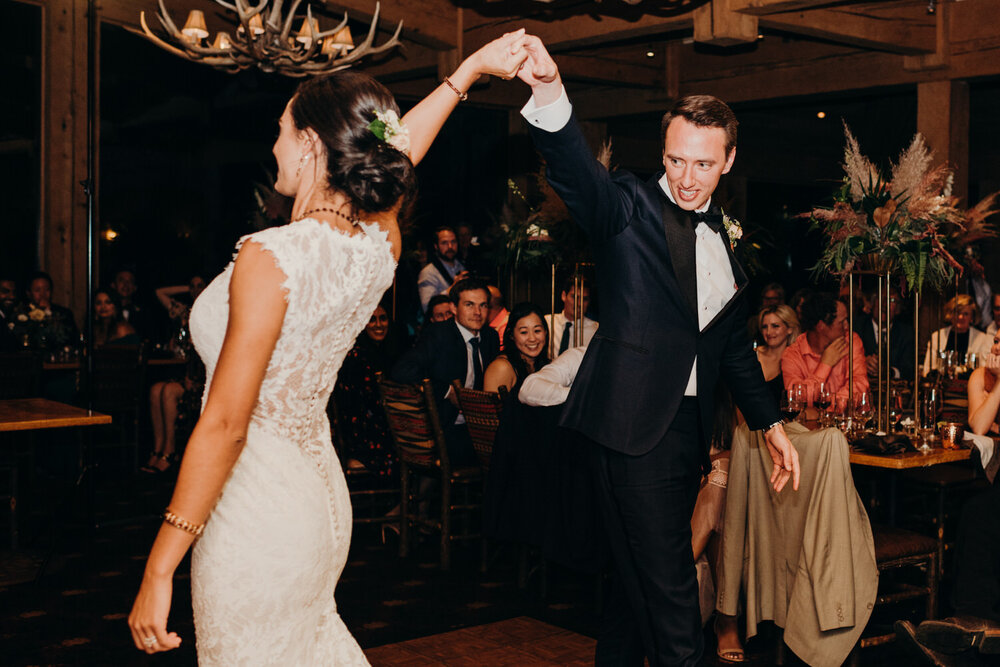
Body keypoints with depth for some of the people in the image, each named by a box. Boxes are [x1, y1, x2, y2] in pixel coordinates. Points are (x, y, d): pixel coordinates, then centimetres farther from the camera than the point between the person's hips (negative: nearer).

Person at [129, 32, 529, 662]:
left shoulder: (271, 257, -22)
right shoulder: (379, 247, -2)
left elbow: (225, 425, -22)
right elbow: (397, 153, 20)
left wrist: (159, 570, -16)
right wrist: (468, 71, 33)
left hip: (255, 510, -7)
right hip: (319, 495, 7)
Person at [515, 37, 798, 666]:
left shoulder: (724, 239, 16)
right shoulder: (631, 207, -4)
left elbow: (735, 343, 23)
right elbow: (578, 172, -26)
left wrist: (771, 423, 22)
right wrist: (550, 92, -45)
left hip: (689, 427, 7)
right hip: (635, 423, -7)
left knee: (645, 572, 16)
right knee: (669, 587, -6)